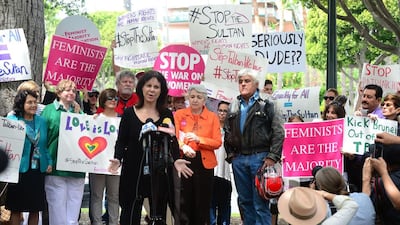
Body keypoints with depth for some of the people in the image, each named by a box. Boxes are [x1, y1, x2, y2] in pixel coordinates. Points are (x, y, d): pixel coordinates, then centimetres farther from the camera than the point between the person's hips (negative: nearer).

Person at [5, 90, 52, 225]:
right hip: (19, 170, -4)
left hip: (38, 170, 4)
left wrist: (49, 162, 2)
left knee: (35, 209, 9)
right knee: (16, 209, 3)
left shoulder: (42, 121, 9)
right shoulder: (12, 120, -3)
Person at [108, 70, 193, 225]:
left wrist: (176, 160, -14)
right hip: (133, 172, -1)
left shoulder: (166, 115, 6)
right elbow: (121, 141, 4)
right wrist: (117, 159, -14)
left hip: (159, 172, 1)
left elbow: (172, 140, 4)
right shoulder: (129, 113, 5)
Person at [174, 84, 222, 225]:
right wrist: (183, 146, -25)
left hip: (204, 162, 1)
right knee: (183, 200, -2)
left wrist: (198, 139, -15)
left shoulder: (212, 117, 7)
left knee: (202, 200, 4)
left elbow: (217, 142, -1)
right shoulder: (179, 115, 7)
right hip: (183, 161, 0)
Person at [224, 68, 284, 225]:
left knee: (260, 202, -4)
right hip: (239, 159, 5)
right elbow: (227, 133, 20)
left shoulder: (266, 106, -1)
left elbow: (278, 133, -6)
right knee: (245, 201, 12)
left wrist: (272, 157, -13)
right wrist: (230, 154, 10)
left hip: (260, 158, -5)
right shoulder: (233, 107, 14)